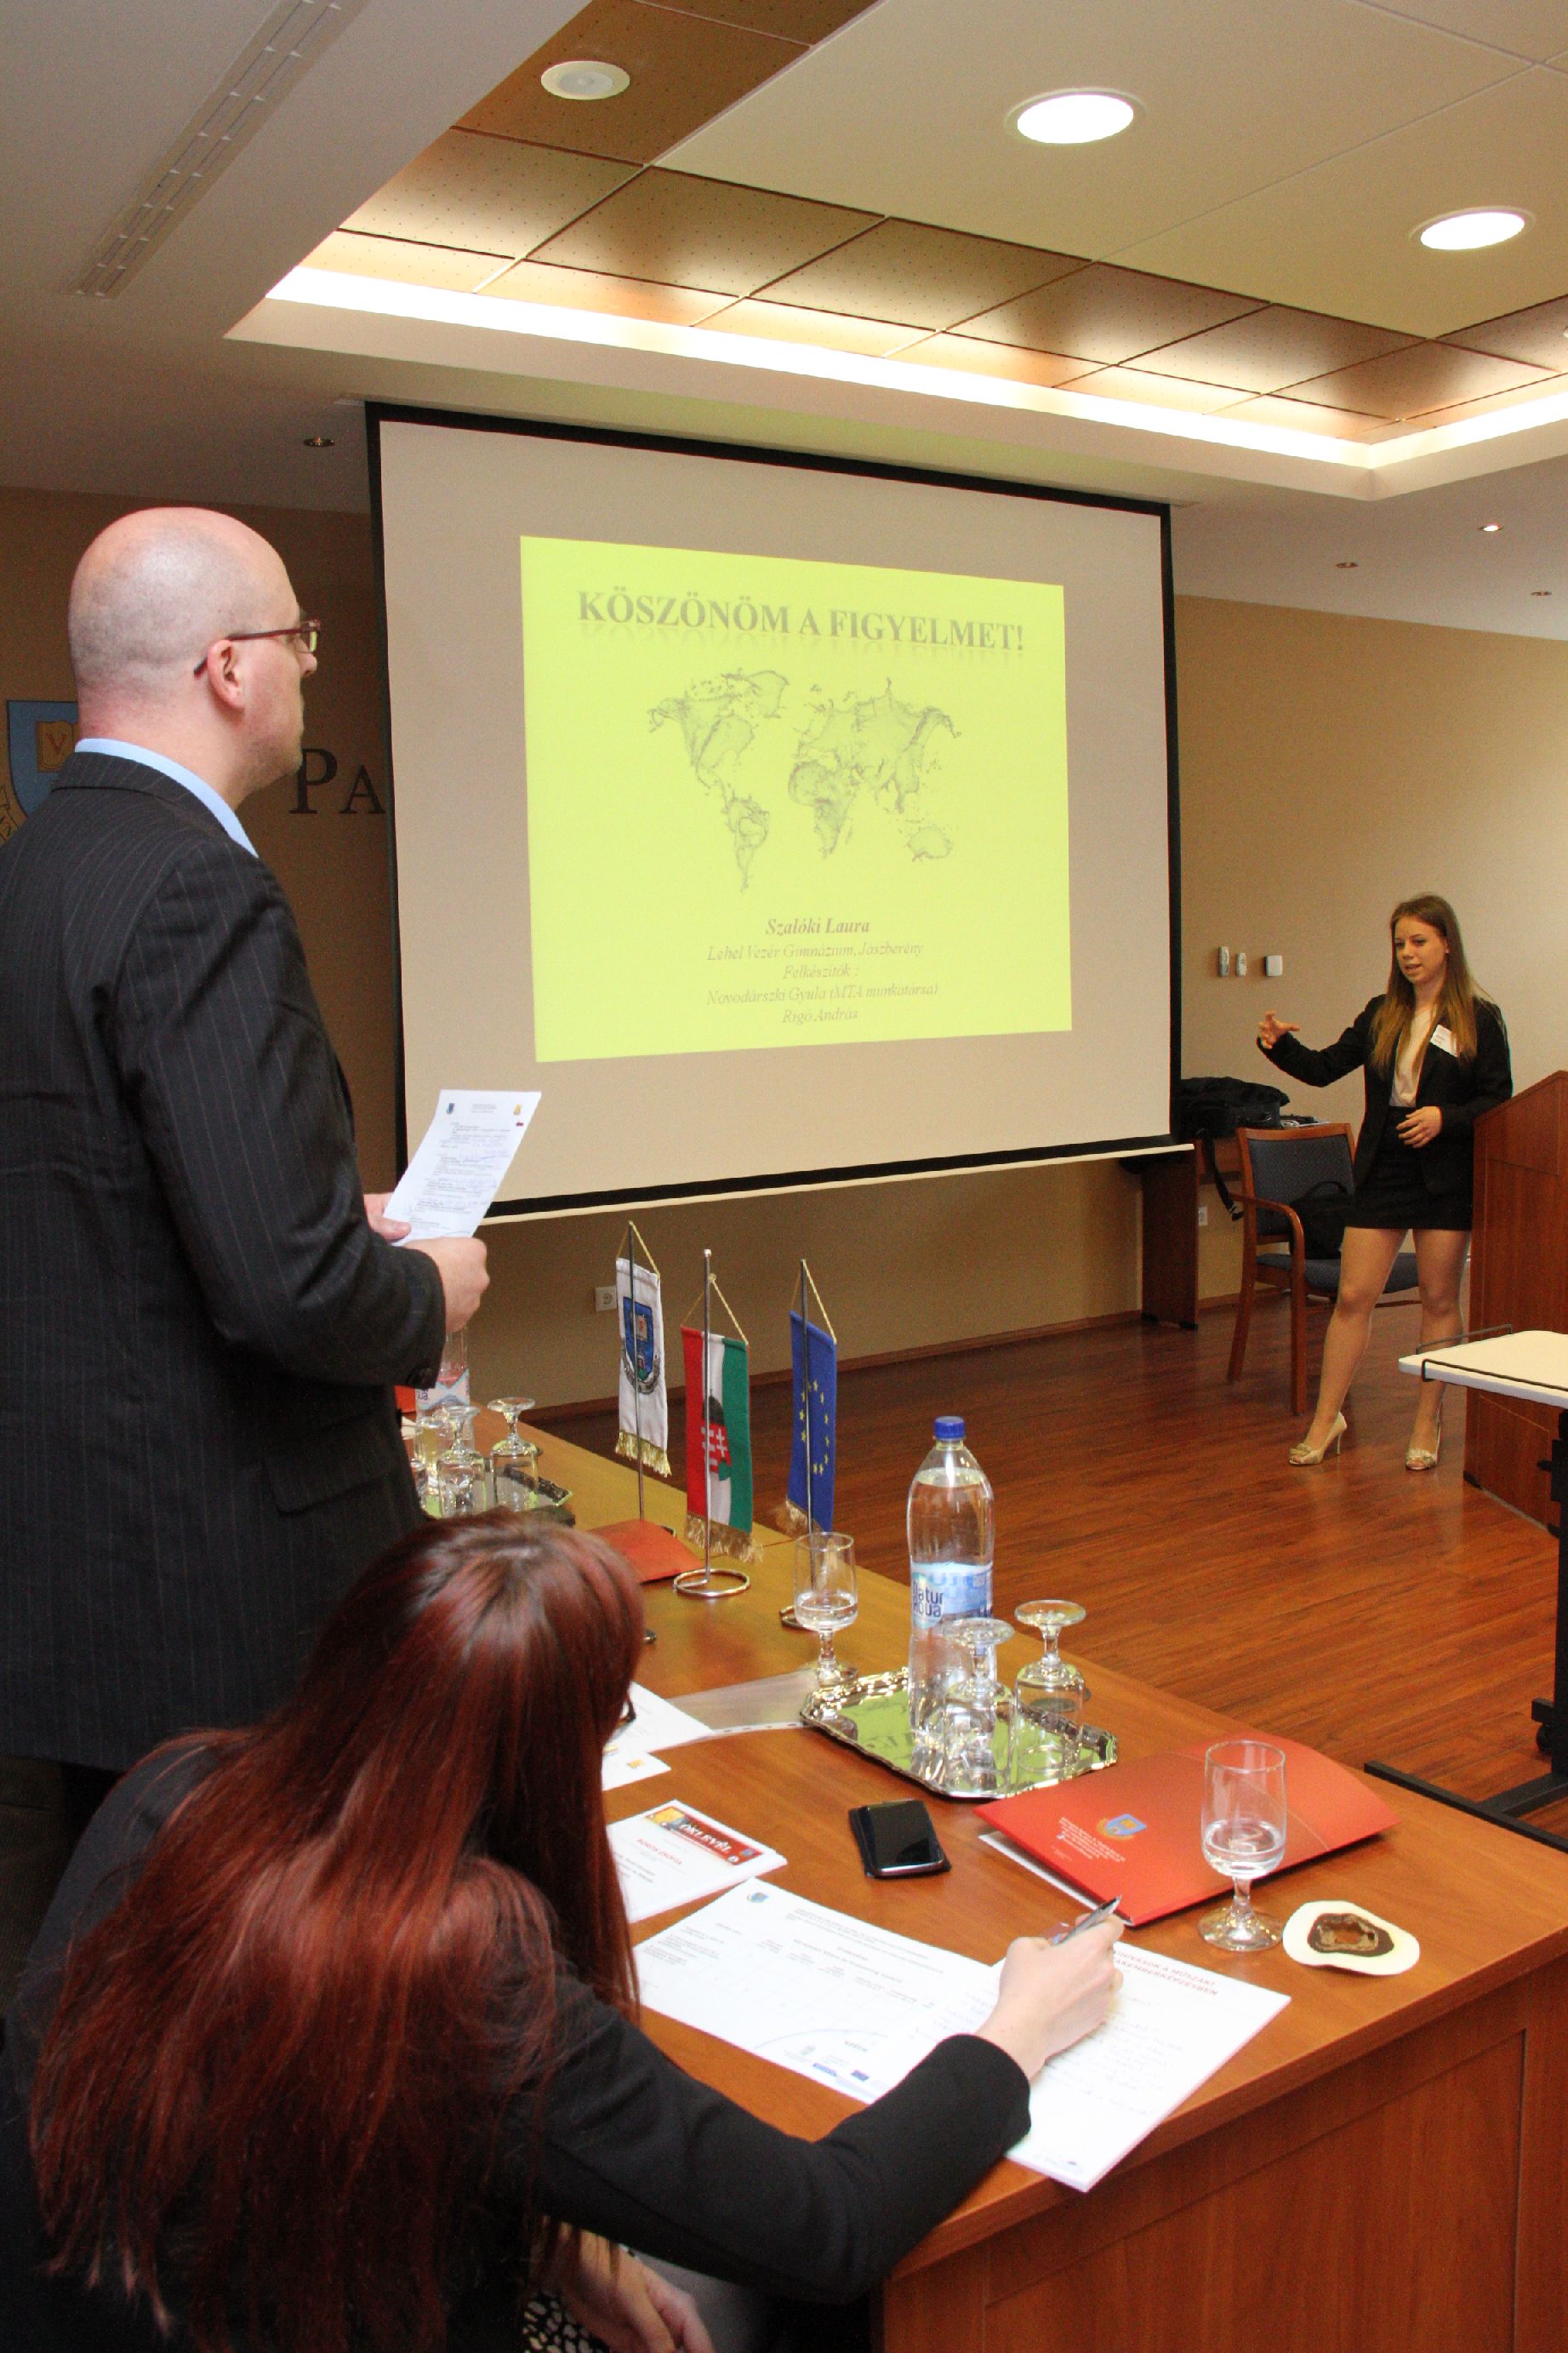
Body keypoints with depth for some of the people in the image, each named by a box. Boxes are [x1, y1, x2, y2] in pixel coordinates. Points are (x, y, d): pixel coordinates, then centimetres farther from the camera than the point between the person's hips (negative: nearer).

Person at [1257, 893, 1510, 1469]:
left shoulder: (1479, 1018, -1)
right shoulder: (1381, 1015, 10)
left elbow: (1499, 1100, -2)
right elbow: (1325, 1067, 8)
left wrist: (1445, 1117, -18)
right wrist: (1281, 1044, -10)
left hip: (1446, 1177, -3)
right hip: (1382, 1170, 3)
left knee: (1439, 1299, 6)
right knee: (1353, 1296, 1)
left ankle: (1426, 1426, 17)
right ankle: (1326, 1420, 10)